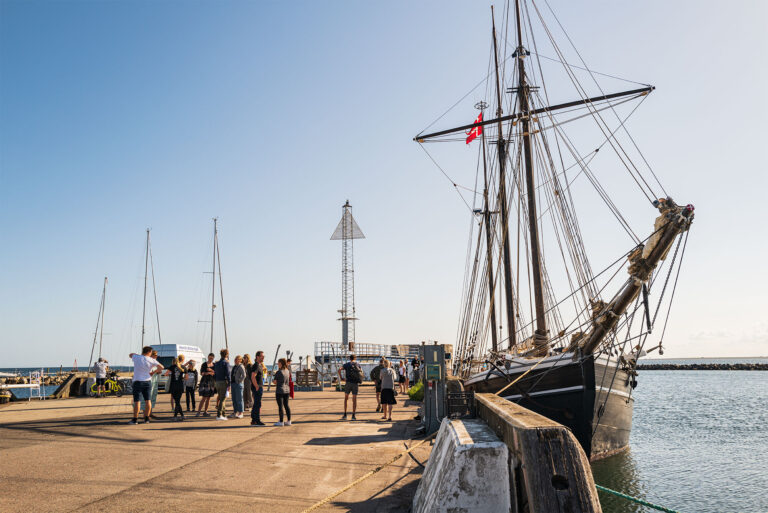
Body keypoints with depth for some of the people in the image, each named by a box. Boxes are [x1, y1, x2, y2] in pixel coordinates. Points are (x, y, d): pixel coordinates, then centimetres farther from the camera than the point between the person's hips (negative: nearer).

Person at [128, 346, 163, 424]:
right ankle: (146, 418, 11)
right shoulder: (151, 360, -3)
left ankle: (135, 419, 2)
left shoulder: (136, 357, -4)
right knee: (148, 401, 7)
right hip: (147, 382, 1)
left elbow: (130, 355, 18)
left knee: (136, 401, 0)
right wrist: (153, 372, 6)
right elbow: (161, 367, -6)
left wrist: (139, 354, 19)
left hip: (138, 382, -1)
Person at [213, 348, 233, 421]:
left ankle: (224, 414, 18)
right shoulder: (226, 363, -8)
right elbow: (228, 374, -14)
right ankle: (219, 415, -8)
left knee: (221, 399, 14)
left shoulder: (216, 363, 14)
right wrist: (229, 384, -12)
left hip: (217, 383, 7)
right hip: (224, 382, -7)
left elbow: (214, 374, 15)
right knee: (222, 399, -5)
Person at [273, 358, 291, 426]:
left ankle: (281, 422, 3)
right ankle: (288, 421, 13)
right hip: (287, 390, 7)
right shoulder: (288, 371, 6)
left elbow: (275, 382, -6)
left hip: (280, 391, -6)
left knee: (280, 406, -1)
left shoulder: (278, 372, -14)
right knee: (286, 405, 12)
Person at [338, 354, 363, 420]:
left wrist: (340, 377, 1)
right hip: (356, 384, 1)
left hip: (348, 383, 0)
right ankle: (353, 416, 0)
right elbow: (362, 374, 1)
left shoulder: (347, 364, 6)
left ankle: (345, 415, 8)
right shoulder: (358, 365, 10)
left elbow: (339, 370, -11)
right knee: (354, 400, 5)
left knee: (346, 399, 13)